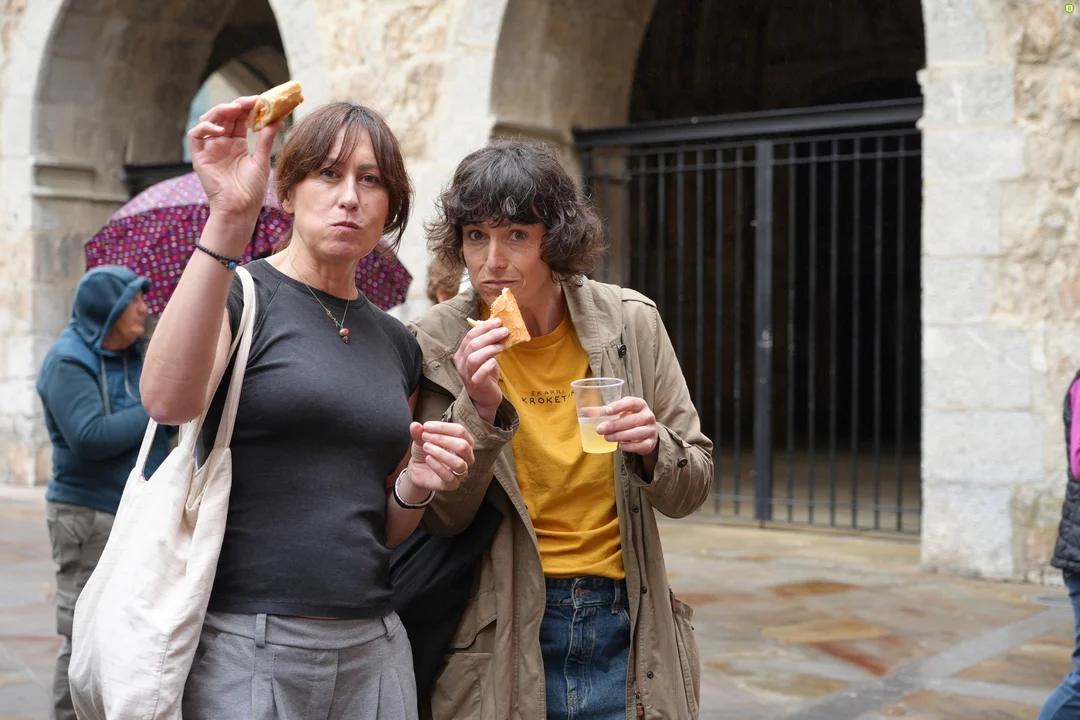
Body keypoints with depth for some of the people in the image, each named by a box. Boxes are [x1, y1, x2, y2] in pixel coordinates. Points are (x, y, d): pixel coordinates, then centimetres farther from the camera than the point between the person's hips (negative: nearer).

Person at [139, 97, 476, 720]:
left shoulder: (396, 342, 12)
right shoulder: (240, 294, -4)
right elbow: (169, 401, -28)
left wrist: (415, 486, -3)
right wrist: (229, 219, -32)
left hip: (373, 646, 6)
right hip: (241, 646, -6)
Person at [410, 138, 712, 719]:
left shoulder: (629, 322, -4)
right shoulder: (437, 344, -8)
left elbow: (690, 491, 3)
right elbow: (439, 519, -7)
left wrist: (652, 448, -18)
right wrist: (479, 411, -21)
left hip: (625, 627, 2)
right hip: (502, 640, -2)